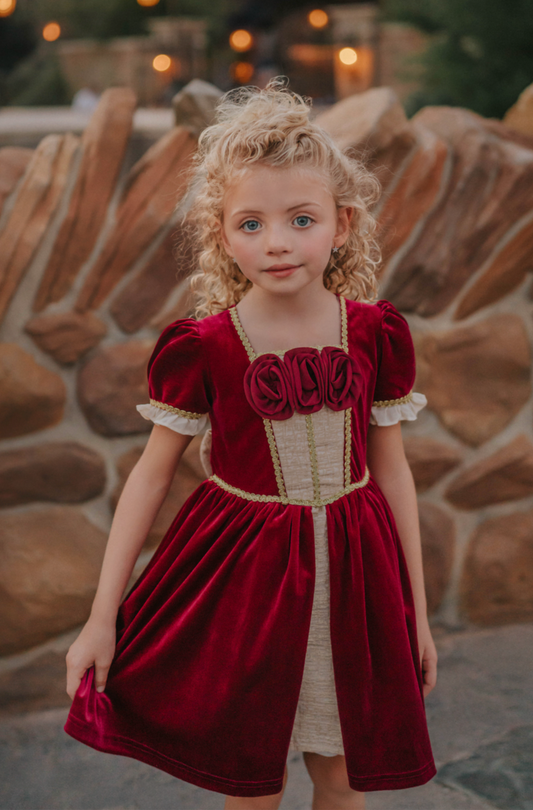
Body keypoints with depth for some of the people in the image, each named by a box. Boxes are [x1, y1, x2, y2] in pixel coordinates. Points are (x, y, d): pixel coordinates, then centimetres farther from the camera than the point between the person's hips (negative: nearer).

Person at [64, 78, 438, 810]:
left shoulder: (375, 335, -6)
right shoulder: (202, 348, -12)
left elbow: (391, 470, 2)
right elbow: (151, 474, -5)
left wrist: (417, 609, 6)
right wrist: (102, 617, -6)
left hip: (352, 570, 2)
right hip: (244, 577, -2)